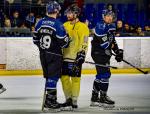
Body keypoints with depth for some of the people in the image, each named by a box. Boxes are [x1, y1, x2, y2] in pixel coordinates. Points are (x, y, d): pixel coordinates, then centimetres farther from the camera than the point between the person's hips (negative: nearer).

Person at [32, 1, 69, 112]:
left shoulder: (40, 23, 2)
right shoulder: (58, 24, -17)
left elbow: (35, 39, 11)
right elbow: (63, 42, -16)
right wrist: (67, 38, 6)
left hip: (43, 54, 7)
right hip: (54, 55, -7)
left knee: (49, 76, 14)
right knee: (53, 77, -3)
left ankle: (52, 99, 21)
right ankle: (49, 101, -6)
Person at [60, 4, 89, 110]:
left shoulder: (82, 27, -7)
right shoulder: (65, 25, 14)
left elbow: (84, 44, -12)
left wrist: (81, 56, -19)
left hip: (75, 58, -6)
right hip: (65, 57, 7)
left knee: (75, 79, -3)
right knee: (64, 78, 6)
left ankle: (74, 101, 3)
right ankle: (68, 99, 18)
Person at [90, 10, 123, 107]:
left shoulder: (112, 26, 14)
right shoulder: (101, 26, -16)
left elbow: (113, 40, 21)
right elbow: (103, 42, -23)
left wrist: (118, 51, 12)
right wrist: (111, 46, -9)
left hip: (105, 53, 10)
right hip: (98, 53, -10)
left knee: (101, 74, 14)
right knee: (105, 73, -12)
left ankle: (95, 97, 22)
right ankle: (103, 97, -6)